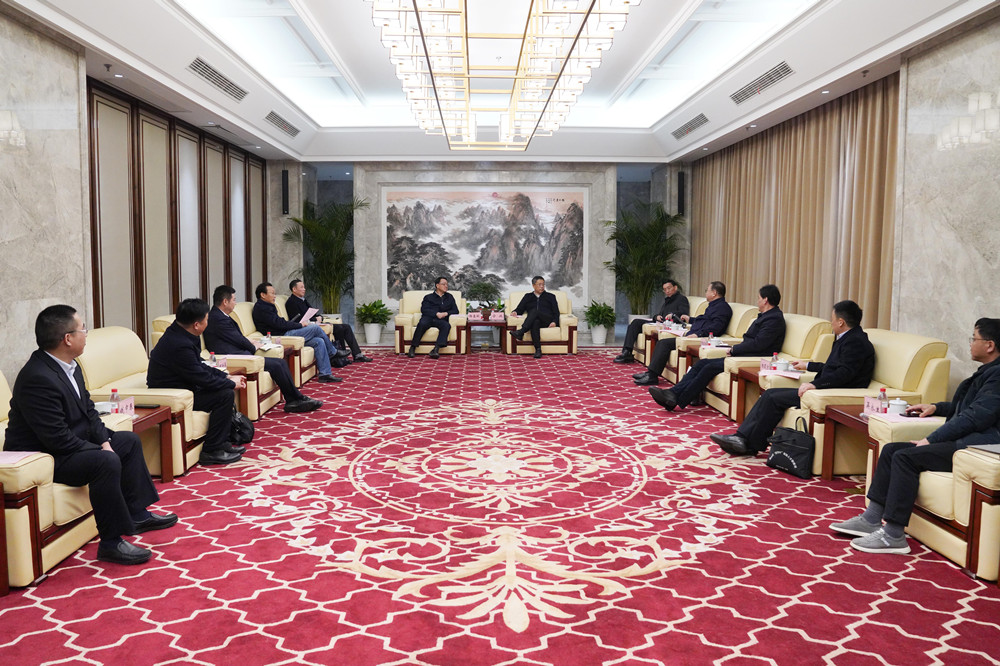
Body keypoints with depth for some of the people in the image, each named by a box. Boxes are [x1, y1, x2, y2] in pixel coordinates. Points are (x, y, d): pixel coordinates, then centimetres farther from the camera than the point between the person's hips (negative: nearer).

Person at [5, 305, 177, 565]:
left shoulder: (69, 366, 2)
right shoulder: (38, 378, -29)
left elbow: (88, 409, 10)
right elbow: (58, 439, -30)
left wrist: (104, 440, -5)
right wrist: (102, 450, -22)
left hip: (72, 442, 11)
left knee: (129, 441, 16)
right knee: (107, 462, -31)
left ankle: (136, 514, 22)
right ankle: (111, 543, -20)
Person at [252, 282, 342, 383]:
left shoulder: (267, 306, 23)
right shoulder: (261, 308, -9)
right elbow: (279, 324, -16)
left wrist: (299, 325, 6)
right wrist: (300, 325, -8)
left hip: (286, 333, 10)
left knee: (319, 341, -3)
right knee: (315, 328, -12)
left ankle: (325, 374, -3)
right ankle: (333, 353, 8)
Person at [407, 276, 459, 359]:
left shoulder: (449, 297, 29)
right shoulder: (428, 297, 21)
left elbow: (455, 311, 19)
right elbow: (424, 310, 4)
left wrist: (446, 313, -3)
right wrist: (436, 314, -12)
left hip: (441, 320, 1)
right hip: (428, 318, -1)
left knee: (447, 325, -35)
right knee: (422, 324, -37)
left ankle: (436, 349, -47)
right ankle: (412, 348, -33)